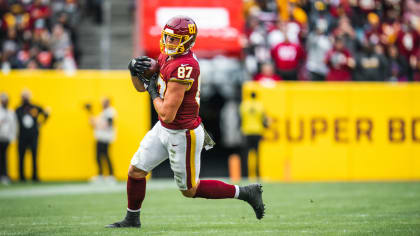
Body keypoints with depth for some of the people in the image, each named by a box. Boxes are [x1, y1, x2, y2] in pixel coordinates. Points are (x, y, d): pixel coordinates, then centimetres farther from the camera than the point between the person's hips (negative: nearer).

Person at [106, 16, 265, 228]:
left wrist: (153, 92, -13)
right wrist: (135, 69, -9)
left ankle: (245, 193, 18)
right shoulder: (167, 56, 1)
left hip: (183, 135, -9)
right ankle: (132, 219, 31)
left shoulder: (182, 68, -29)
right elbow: (140, 87, 13)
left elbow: (167, 114, -30)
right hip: (164, 129, 9)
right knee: (135, 171, 13)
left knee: (190, 190, 7)